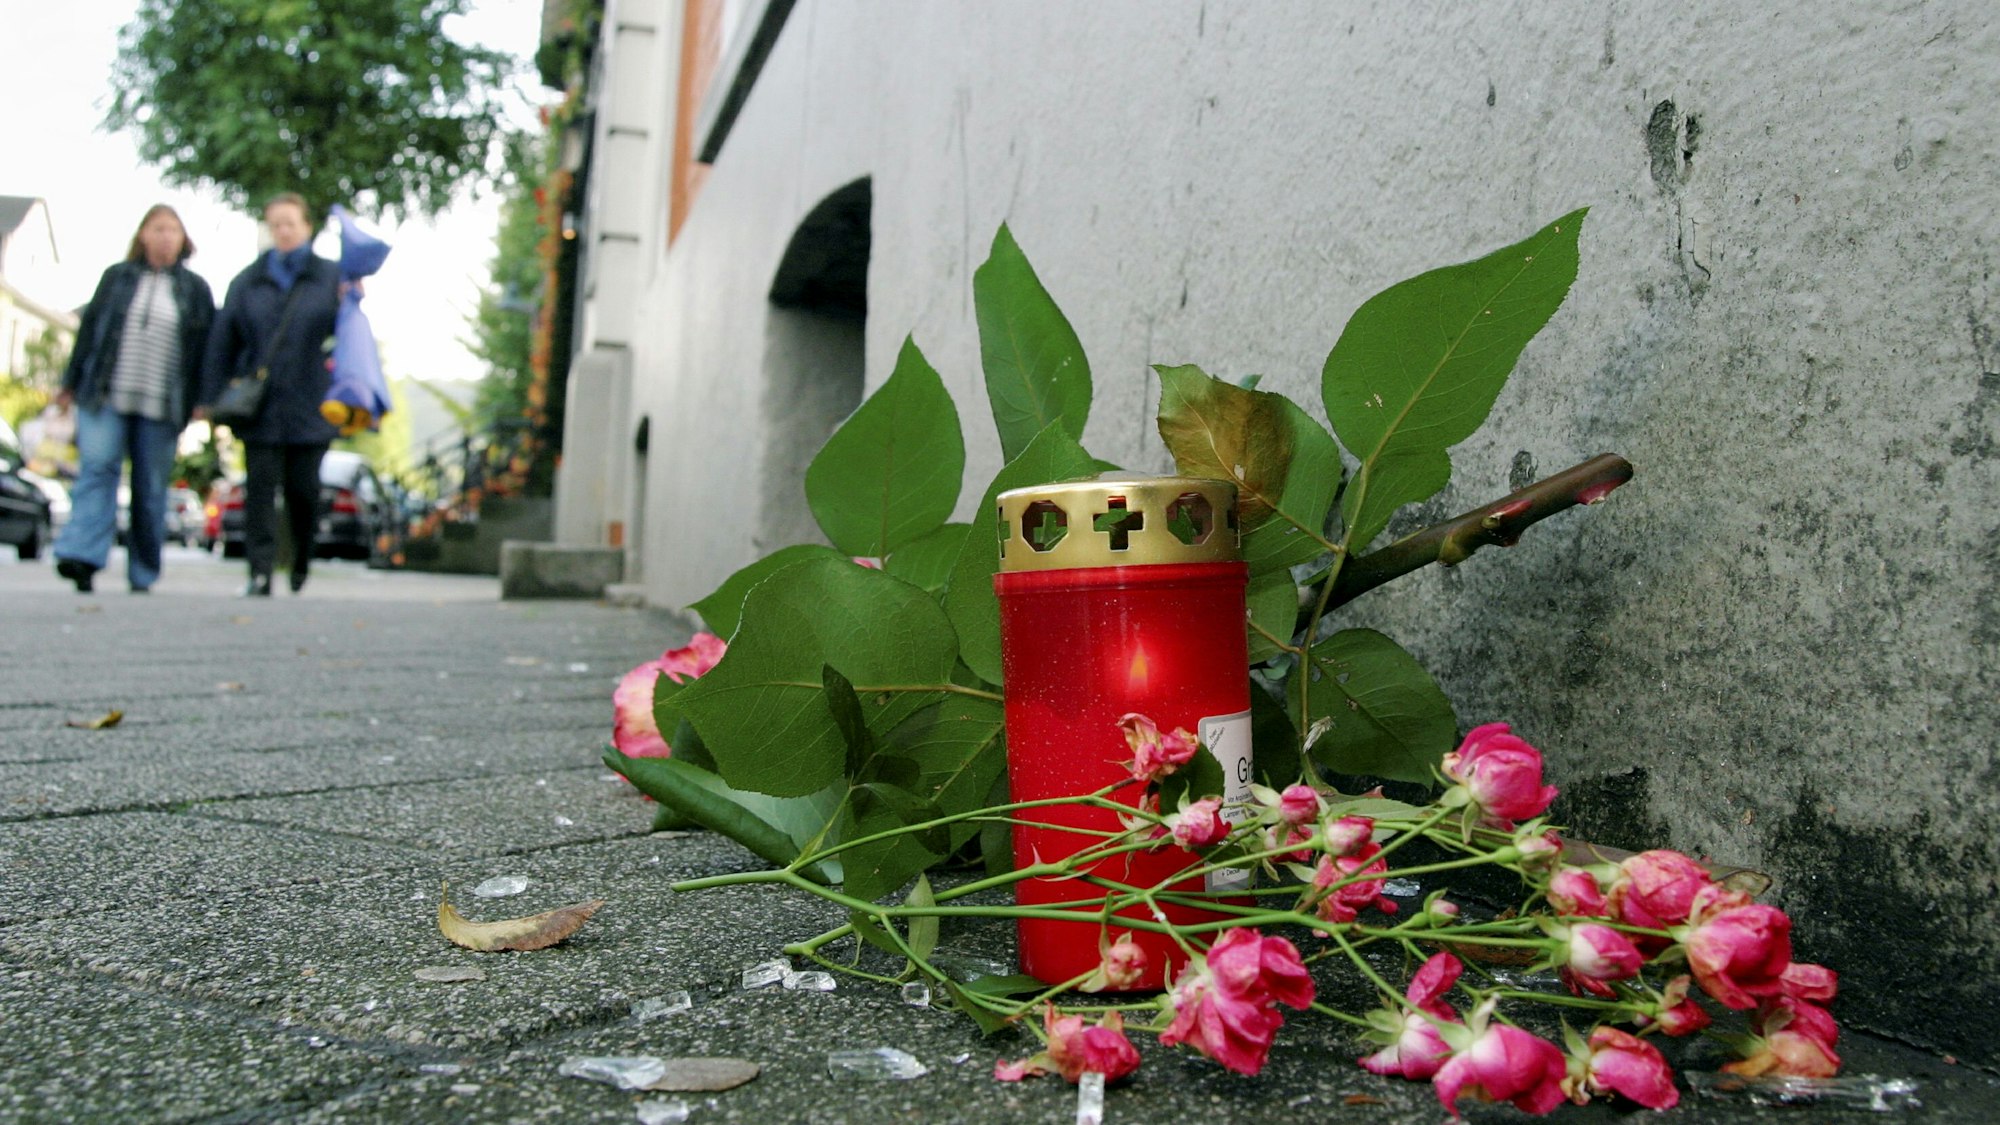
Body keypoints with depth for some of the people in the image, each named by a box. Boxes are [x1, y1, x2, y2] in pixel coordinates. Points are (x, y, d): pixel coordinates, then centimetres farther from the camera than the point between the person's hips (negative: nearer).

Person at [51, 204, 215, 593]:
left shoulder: (195, 289, 7)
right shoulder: (116, 277, 10)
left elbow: (207, 346, 5)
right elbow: (89, 328, 12)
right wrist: (72, 383, 11)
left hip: (161, 406, -1)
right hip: (105, 397, 1)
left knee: (151, 489, 3)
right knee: (97, 467, -14)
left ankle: (143, 576, 11)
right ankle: (83, 556, -21)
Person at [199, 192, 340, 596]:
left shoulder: (330, 277, 6)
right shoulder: (248, 281, 11)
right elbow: (222, 340, 9)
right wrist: (210, 397, 5)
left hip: (309, 407, -1)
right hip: (259, 406, 1)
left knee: (303, 490, 5)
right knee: (260, 489, -3)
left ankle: (302, 563, 26)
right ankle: (260, 573, -2)